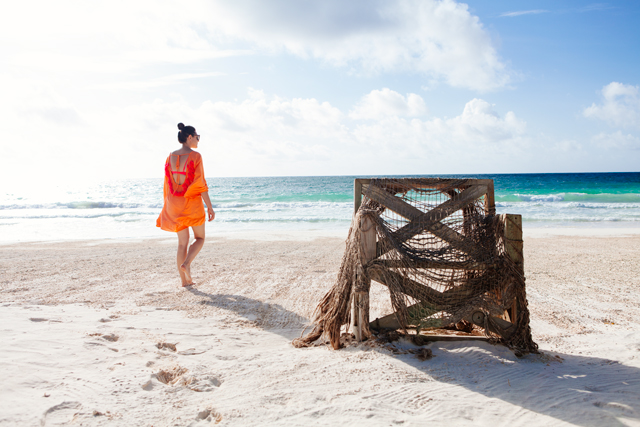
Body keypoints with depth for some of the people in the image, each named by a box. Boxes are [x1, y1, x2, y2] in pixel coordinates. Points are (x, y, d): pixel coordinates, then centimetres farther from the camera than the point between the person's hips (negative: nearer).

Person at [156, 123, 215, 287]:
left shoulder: (171, 157, 5)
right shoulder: (195, 156, -12)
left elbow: (167, 184, 9)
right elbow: (200, 184, -15)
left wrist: (167, 207, 17)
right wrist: (209, 207, -10)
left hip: (175, 204, 5)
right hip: (192, 202, -5)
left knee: (182, 242, 13)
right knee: (200, 238, 13)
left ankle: (184, 279, 11)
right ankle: (186, 264, -12)